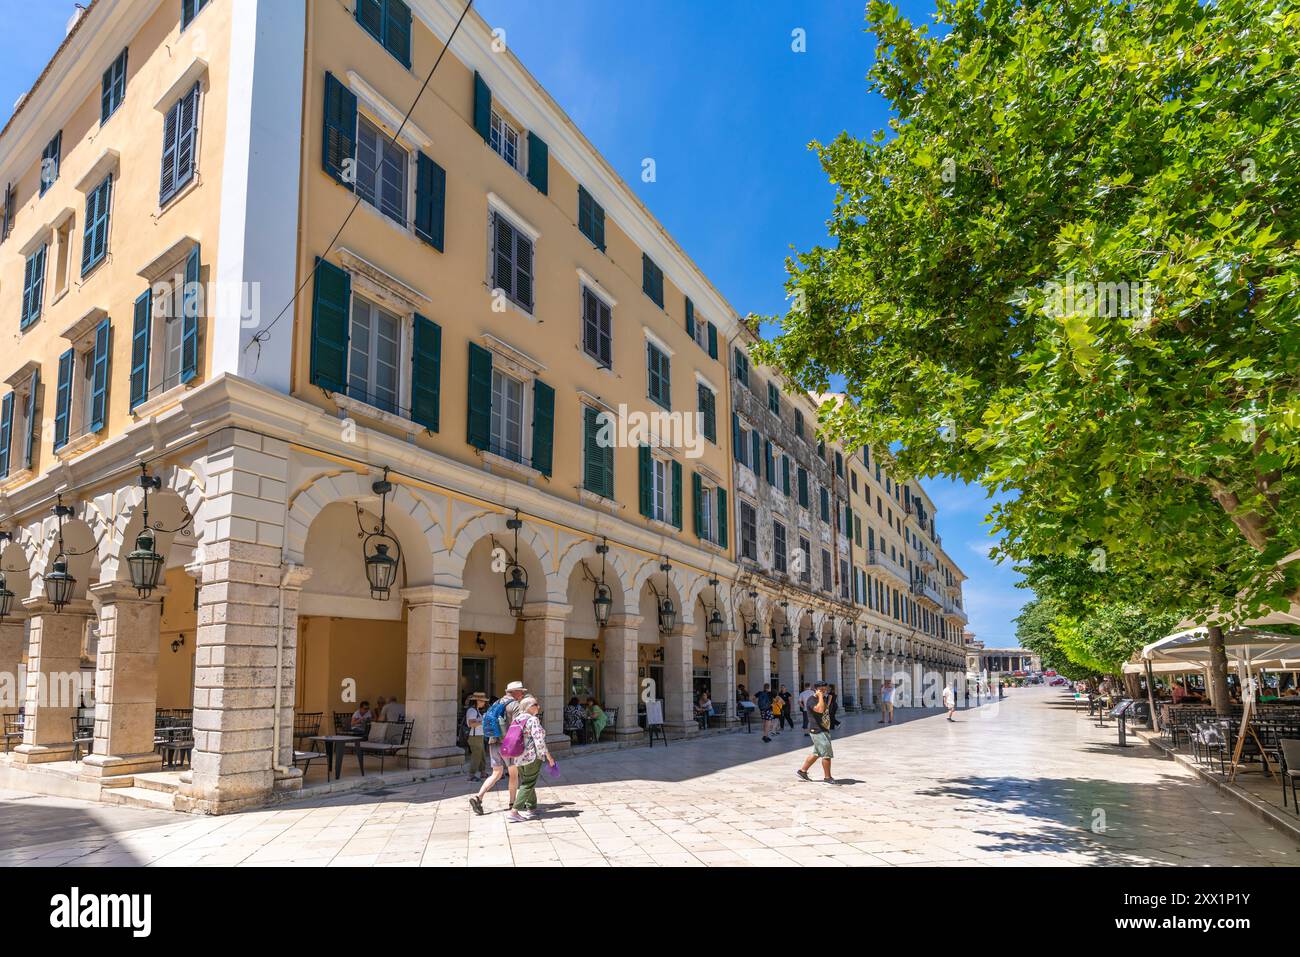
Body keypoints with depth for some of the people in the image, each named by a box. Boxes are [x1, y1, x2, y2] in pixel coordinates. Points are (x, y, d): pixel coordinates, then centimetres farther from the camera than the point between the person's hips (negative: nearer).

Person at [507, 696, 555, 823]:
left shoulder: (517, 719, 11)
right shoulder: (533, 720, -14)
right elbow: (539, 741, -19)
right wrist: (548, 757, -12)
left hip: (518, 757, 8)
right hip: (532, 756, -8)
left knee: (526, 783, 19)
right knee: (528, 785, -3)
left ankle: (531, 808, 28)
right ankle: (514, 812, -9)